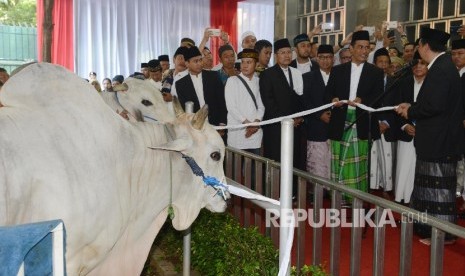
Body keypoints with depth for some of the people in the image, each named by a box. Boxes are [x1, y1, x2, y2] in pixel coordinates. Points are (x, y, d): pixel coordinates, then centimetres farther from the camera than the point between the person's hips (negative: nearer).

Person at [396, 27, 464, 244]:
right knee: (431, 184, 17)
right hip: (438, 138, 10)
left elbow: (434, 105, -26)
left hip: (440, 140, -10)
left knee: (438, 186, -1)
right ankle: (428, 226, 28)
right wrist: (412, 106, 10)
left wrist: (410, 112, -11)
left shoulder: (441, 69, -20)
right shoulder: (443, 66, 11)